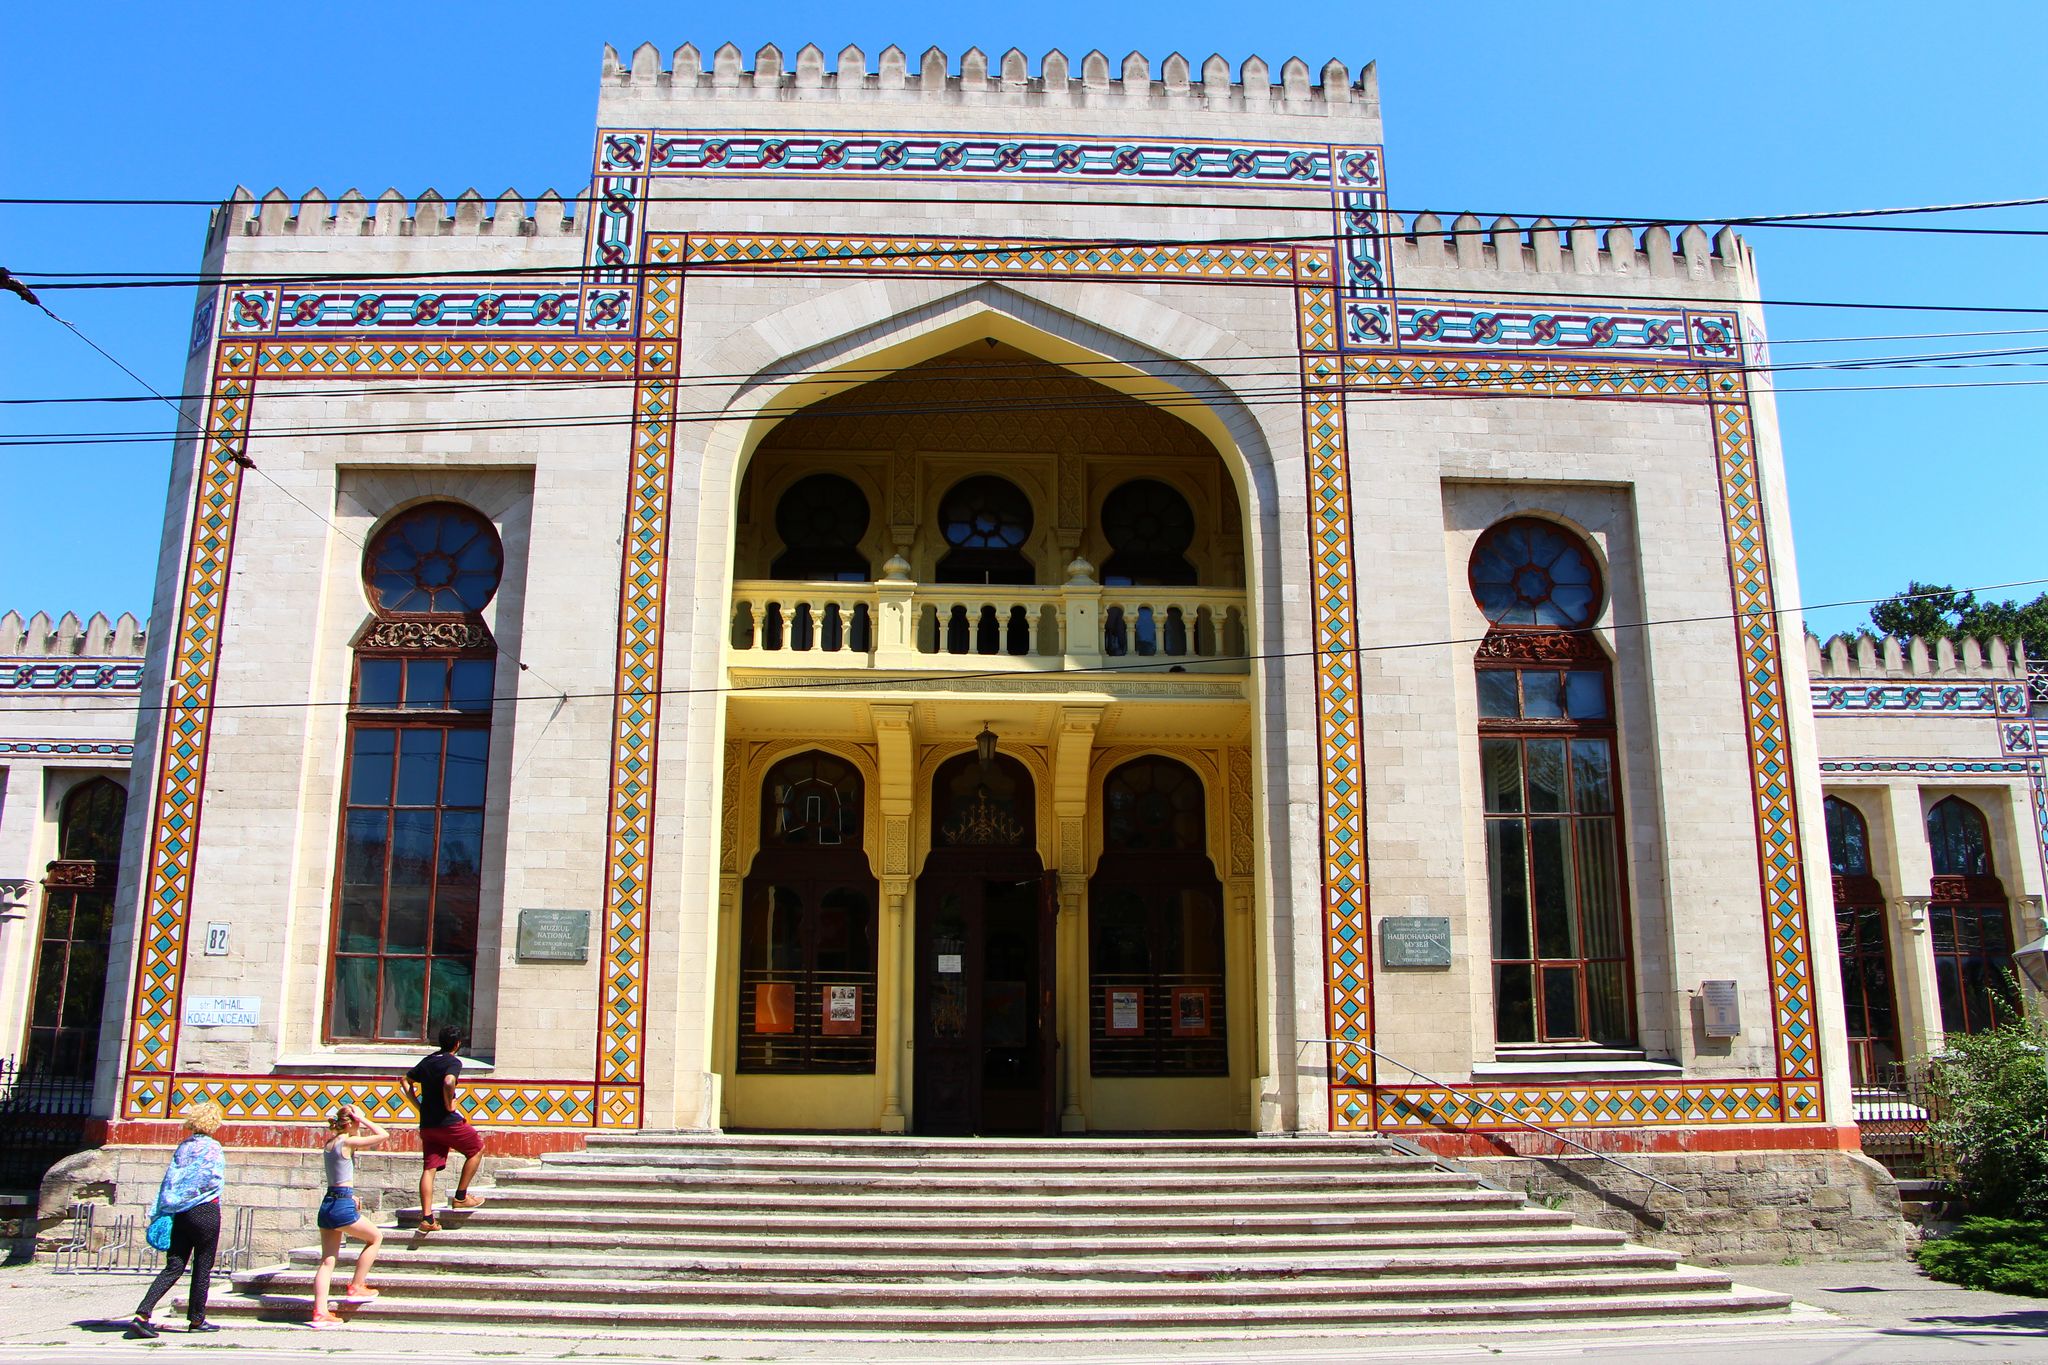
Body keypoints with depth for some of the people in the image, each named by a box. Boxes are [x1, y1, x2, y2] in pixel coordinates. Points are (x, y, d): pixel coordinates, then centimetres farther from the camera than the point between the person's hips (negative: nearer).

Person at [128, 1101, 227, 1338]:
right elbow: (214, 1182, -12)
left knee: (173, 1267, 7)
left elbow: (169, 1180, 7)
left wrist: (159, 1212, 8)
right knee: (202, 1268, 7)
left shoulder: (183, 1146, 8)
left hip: (179, 1212, 6)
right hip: (205, 1212, -6)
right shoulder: (212, 1148, -10)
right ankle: (196, 1320, 14)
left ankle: (142, 1315, -7)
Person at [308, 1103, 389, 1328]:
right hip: (342, 1205, -8)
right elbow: (383, 1135, -13)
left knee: (327, 1261, 8)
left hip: (327, 1205, 8)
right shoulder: (347, 1142, -12)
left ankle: (319, 1313, 3)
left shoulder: (329, 1143, 13)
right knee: (376, 1236, 13)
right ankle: (356, 1287, 14)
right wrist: (362, 1119, -8)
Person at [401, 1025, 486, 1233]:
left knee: (428, 1169, 5)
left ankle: (427, 1217, -1)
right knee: (477, 1149, 13)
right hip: (448, 1122, -6)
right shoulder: (453, 1062, -10)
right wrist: (450, 1105, -16)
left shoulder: (427, 1060, 13)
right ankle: (460, 1197, 11)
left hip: (426, 1124, 7)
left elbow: (407, 1081, 21)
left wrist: (419, 1106, 20)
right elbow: (448, 1082, -30)